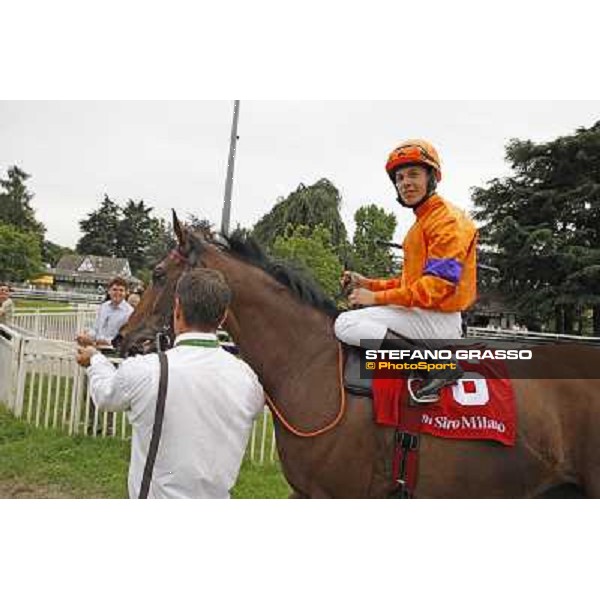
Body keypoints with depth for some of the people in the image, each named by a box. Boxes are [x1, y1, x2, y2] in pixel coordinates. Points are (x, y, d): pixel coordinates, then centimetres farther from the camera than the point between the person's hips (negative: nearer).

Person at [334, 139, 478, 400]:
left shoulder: (447, 219, -12)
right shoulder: (422, 222, 21)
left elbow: (436, 284, -21)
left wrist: (379, 297, -20)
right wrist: (369, 284, 9)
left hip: (438, 319, -11)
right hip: (424, 316, 11)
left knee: (346, 324, -23)